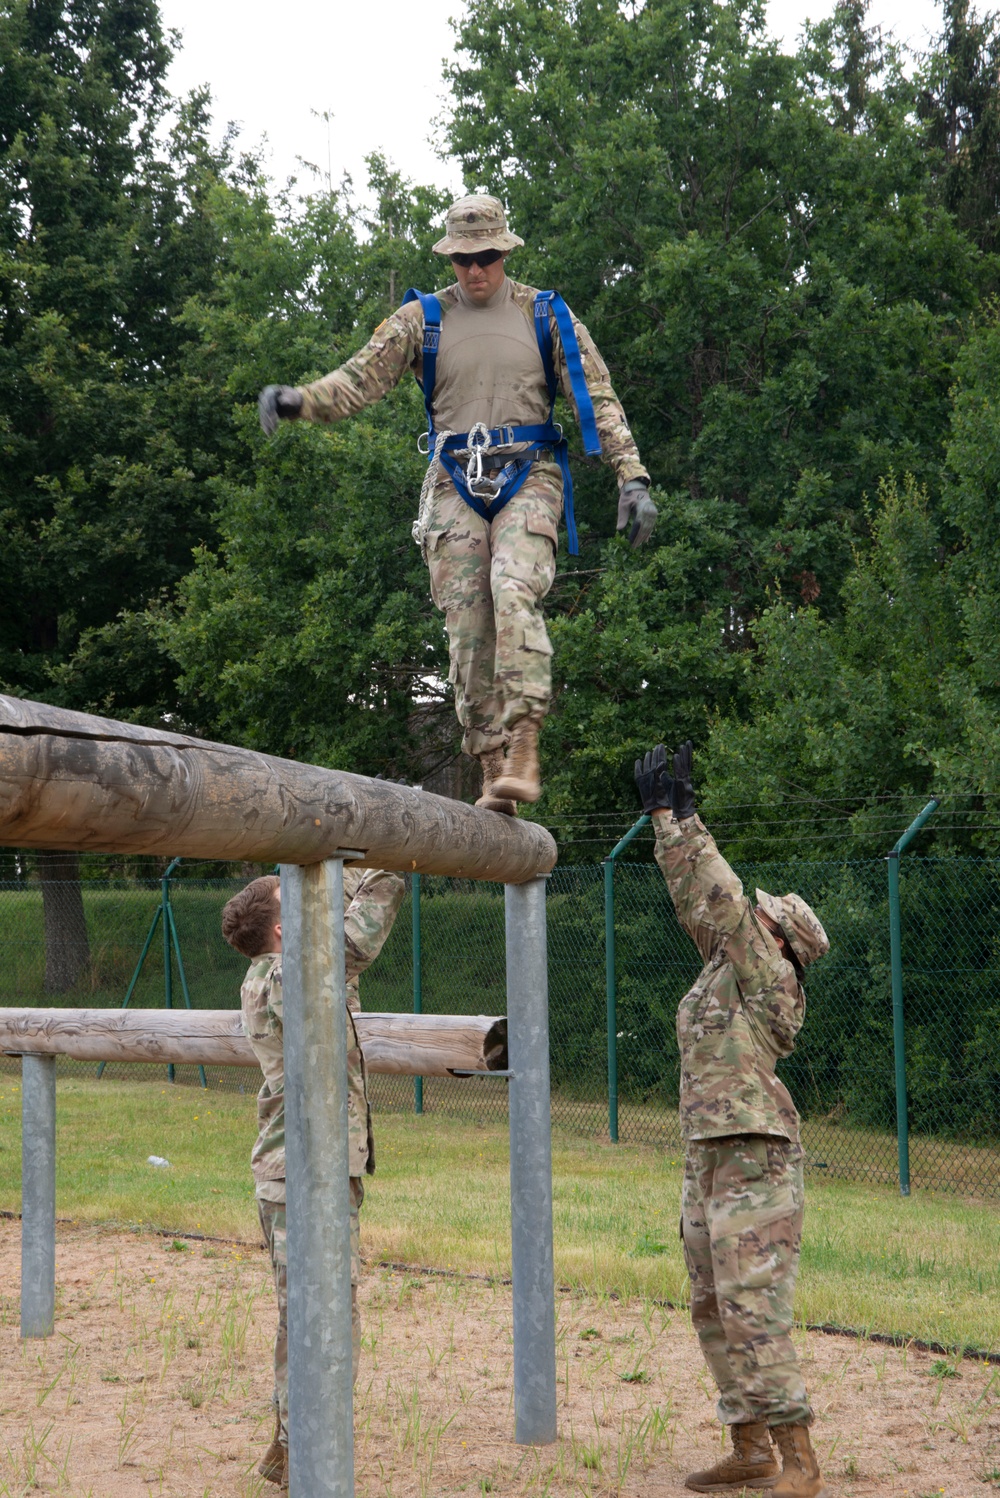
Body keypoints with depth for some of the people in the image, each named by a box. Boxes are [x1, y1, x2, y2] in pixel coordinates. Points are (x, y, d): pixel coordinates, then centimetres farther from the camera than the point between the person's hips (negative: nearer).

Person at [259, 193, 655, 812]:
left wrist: (633, 478, -2)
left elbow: (598, 398, 7)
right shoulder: (422, 319, 10)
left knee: (514, 593, -26)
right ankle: (493, 770, -2)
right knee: (468, 624, -5)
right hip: (455, 484, 2)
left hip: (529, 478, -2)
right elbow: (362, 377, 2)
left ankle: (524, 745, -28)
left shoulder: (546, 315, 8)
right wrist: (298, 400, -18)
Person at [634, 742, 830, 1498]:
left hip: (755, 1161, -10)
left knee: (754, 1309, -14)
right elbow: (699, 905, 15)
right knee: (714, 1310, 13)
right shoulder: (724, 969, 13)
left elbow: (721, 899, -13)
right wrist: (671, 816, 11)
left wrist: (673, 816, -9)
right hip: (708, 1160, 10)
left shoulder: (769, 978, -9)